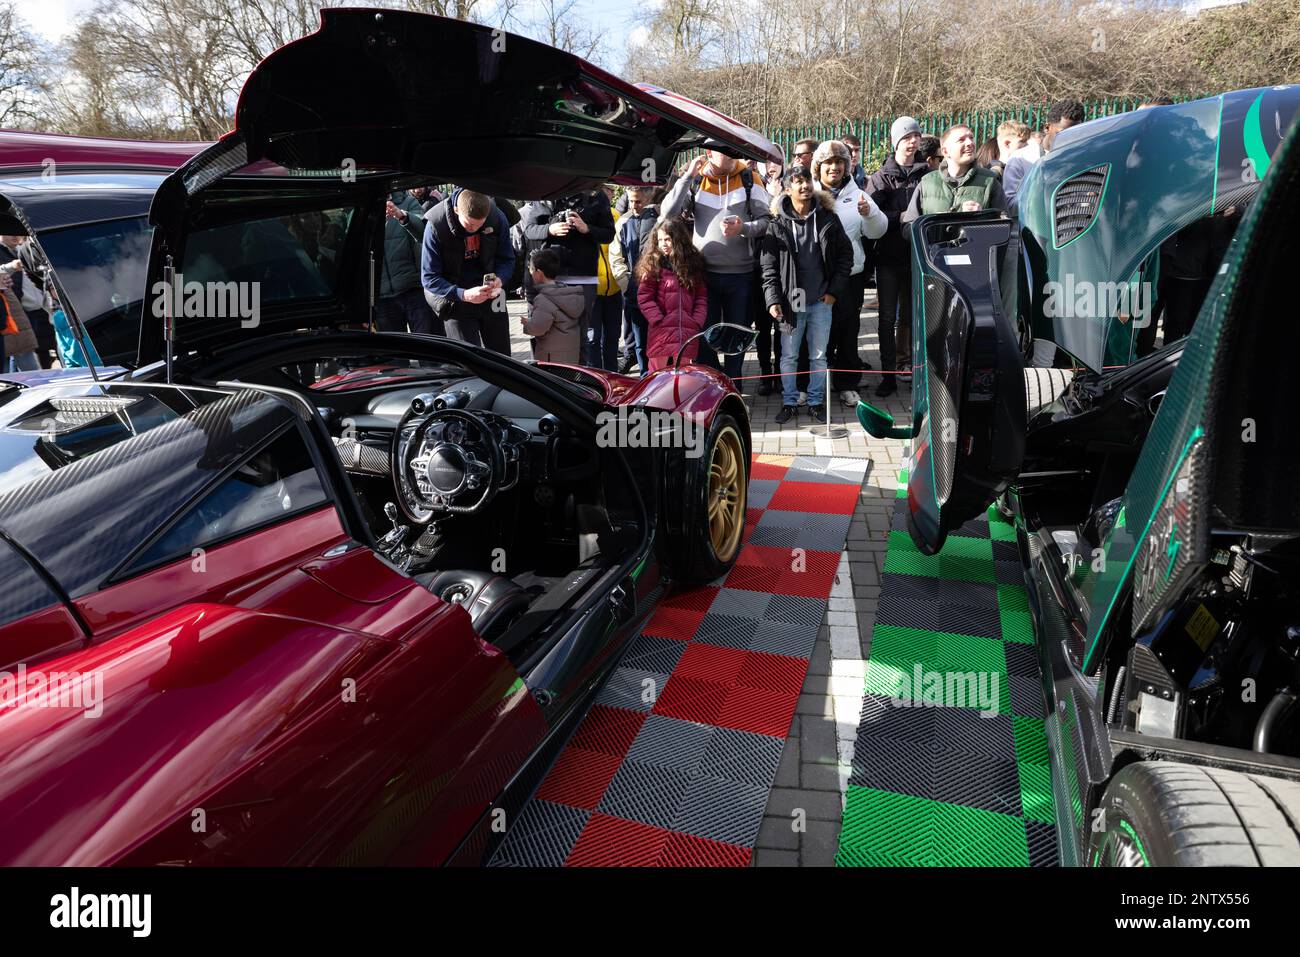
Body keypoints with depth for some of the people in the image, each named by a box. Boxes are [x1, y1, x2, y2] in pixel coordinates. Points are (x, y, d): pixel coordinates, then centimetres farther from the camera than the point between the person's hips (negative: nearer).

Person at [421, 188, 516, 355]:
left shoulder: (497, 219, -12)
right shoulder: (436, 225, -20)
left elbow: (507, 260, 1)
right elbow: (429, 278, -17)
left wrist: (500, 279, -22)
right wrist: (463, 294, -32)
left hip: (491, 297, 3)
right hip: (456, 300, -3)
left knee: (503, 359, 13)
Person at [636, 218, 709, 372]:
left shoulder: (694, 263, 11)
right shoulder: (653, 264, 1)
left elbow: (702, 296, 10)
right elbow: (644, 297, -3)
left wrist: (697, 321, -2)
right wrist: (658, 320, -12)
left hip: (687, 331, 3)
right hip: (661, 330, -2)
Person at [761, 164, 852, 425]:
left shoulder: (827, 218, 2)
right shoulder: (778, 224, -3)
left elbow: (845, 254, 6)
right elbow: (769, 266, -3)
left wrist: (835, 290, -1)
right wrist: (772, 300, -12)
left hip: (821, 301, 1)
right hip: (791, 302, -1)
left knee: (819, 356, 9)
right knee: (788, 356, 7)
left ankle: (816, 401, 22)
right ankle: (789, 401, 20)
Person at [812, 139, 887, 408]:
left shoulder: (856, 195, 10)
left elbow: (877, 232, 5)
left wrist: (869, 213, -14)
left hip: (850, 275, 2)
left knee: (848, 330, 6)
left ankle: (847, 384, 15)